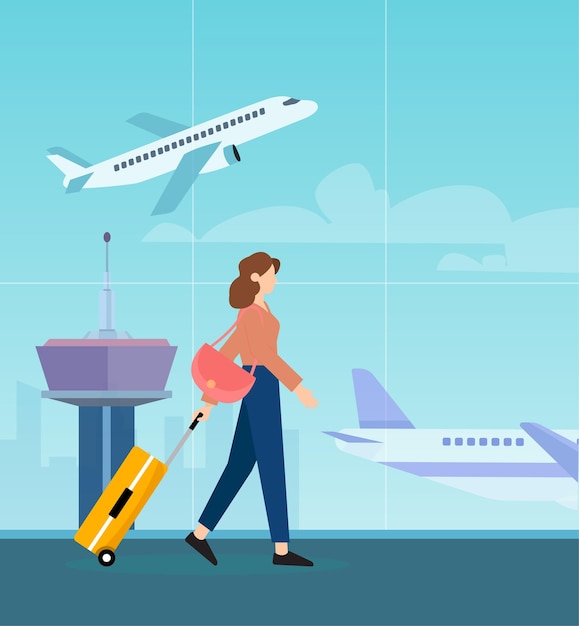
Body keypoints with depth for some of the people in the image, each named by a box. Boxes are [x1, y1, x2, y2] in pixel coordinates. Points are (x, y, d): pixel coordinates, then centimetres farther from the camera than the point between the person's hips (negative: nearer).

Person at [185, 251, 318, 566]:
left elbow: (227, 352, 20)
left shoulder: (256, 310, 17)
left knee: (240, 466, 11)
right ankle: (281, 550, 3)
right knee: (272, 469, -4)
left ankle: (200, 533, 14)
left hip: (258, 389, 10)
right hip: (261, 388, -10)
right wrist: (298, 387, -31)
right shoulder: (252, 312, -14)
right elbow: (263, 352, -29)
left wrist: (209, 401, 21)